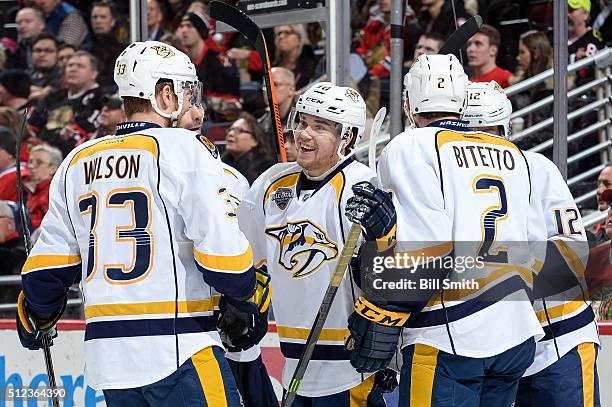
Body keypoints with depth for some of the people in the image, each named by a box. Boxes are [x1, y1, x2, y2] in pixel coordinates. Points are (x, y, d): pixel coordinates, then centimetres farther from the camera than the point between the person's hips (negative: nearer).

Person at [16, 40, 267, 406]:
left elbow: (47, 266, 14)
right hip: (178, 349, -7)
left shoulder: (78, 162, 13)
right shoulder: (184, 149, -6)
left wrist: (37, 317, 33)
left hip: (107, 354, 7)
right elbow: (223, 248, -12)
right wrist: (247, 300, 6)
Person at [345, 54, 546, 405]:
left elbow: (424, 249, -14)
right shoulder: (512, 153, 17)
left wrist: (380, 322, -10)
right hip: (518, 336, 7)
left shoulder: (413, 147, -4)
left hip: (451, 339, -7)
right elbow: (534, 244, 13)